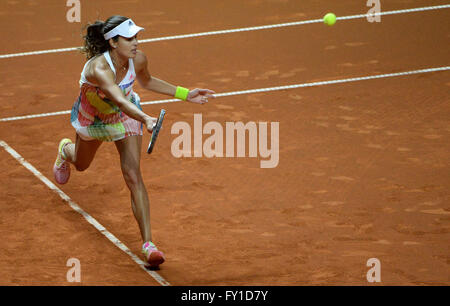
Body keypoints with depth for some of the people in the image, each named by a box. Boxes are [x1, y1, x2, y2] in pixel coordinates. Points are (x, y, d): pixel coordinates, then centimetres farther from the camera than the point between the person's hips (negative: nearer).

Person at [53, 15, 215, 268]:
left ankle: (148, 244, -19)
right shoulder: (99, 68, -43)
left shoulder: (138, 59, -25)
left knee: (134, 176, -16)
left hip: (126, 116, 2)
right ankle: (65, 150, 70)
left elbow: (147, 81, 1)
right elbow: (119, 100, -60)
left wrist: (185, 94, -5)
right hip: (92, 119, -1)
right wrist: (145, 119, -78)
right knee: (81, 164, 29)